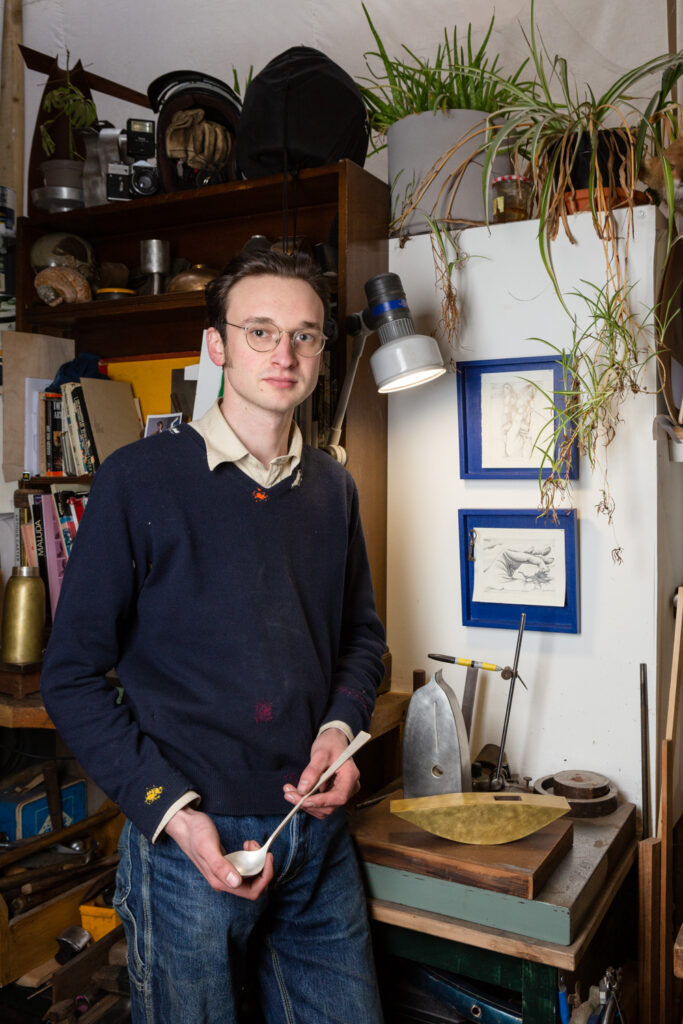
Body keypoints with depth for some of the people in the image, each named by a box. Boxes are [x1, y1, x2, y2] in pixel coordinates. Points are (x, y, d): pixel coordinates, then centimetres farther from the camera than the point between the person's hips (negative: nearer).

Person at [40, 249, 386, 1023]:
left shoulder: (332, 488, 5)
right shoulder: (138, 480, -10)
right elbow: (72, 676, -8)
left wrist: (342, 727, -3)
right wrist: (168, 807, -15)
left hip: (318, 836, 5)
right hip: (189, 841, -4)